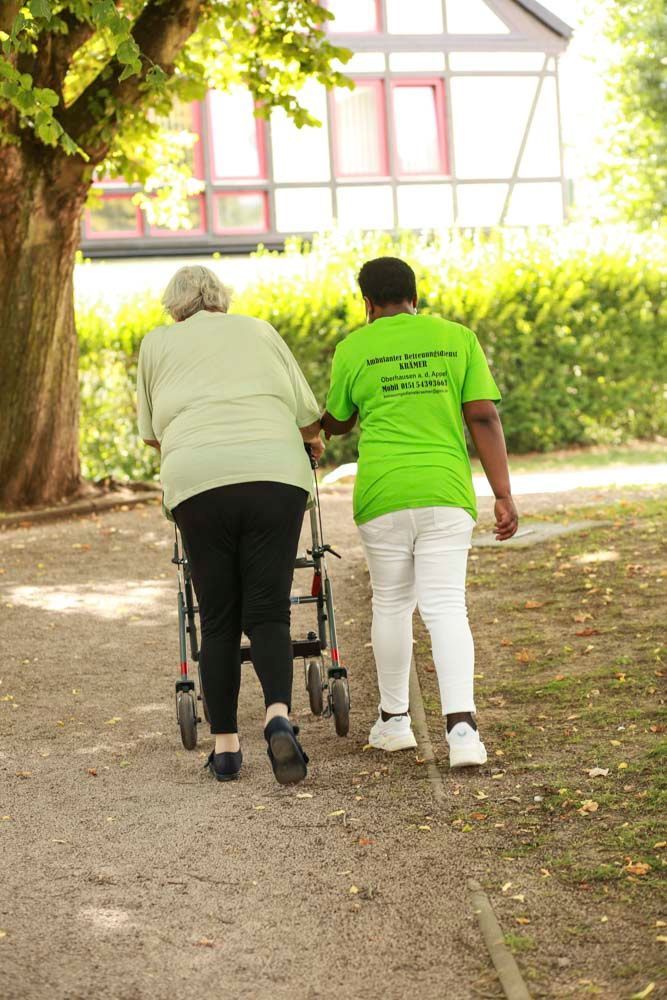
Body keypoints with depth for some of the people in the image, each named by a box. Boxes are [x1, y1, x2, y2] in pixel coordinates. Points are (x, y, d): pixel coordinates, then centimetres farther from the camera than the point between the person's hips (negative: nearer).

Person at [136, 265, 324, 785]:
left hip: (198, 482, 0)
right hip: (275, 474, 0)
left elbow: (150, 432, 26)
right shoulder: (258, 331, 20)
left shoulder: (157, 343, 20)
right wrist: (315, 441, 40)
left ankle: (225, 746, 8)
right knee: (268, 613, 2)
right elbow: (307, 413, 18)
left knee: (218, 621, 8)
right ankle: (279, 717, -20)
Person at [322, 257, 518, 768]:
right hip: (447, 493, 0)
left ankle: (394, 720, 25)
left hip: (383, 495, 0)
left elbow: (337, 423, 18)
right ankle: (462, 724, -17)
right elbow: (484, 418, -1)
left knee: (391, 604, 14)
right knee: (446, 606, -2)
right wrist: (504, 494, 0)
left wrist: (313, 431, 41)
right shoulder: (458, 338, 6)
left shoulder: (354, 348, 5)